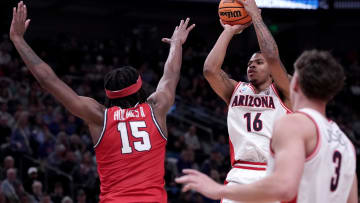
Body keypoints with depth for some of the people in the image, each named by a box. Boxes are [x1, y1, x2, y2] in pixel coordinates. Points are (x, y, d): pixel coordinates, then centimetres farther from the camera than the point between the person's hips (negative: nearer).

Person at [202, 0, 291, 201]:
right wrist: (229, 31, 7)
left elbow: (272, 56, -10)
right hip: (240, 175, 2)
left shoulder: (281, 92, 7)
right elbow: (210, 69, 0)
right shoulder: (236, 90, 17)